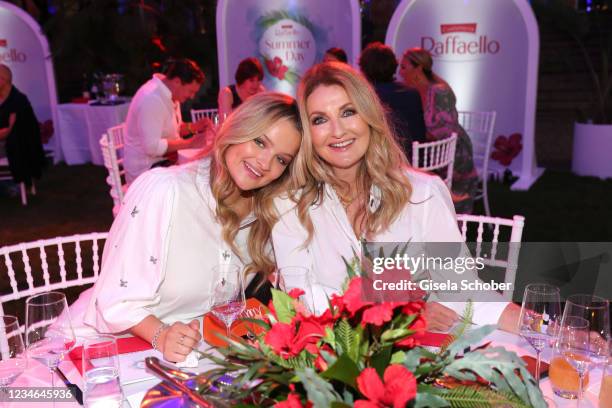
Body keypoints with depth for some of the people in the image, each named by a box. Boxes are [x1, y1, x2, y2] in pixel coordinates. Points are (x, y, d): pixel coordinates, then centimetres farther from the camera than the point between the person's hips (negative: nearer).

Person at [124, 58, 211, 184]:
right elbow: (152, 147, -28)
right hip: (147, 169, -9)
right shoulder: (151, 98, -24)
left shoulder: (169, 93, 4)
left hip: (165, 160, 9)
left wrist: (194, 127, -2)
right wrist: (190, 143, -24)